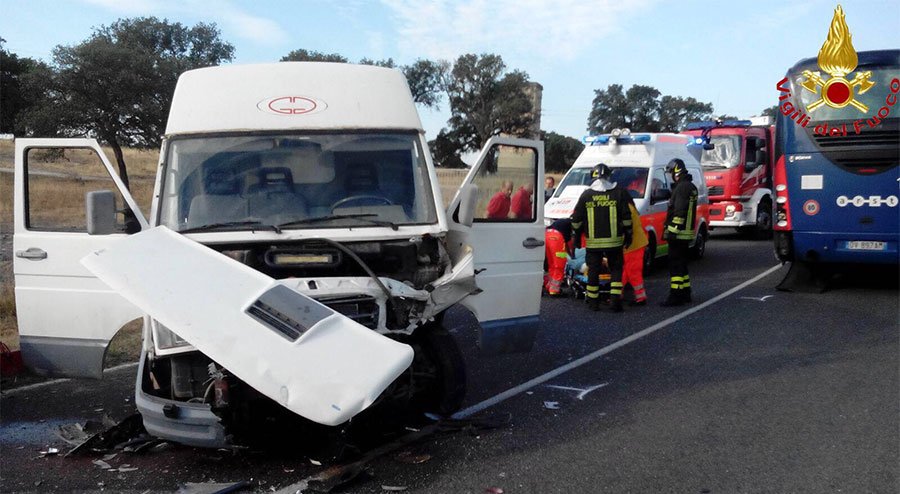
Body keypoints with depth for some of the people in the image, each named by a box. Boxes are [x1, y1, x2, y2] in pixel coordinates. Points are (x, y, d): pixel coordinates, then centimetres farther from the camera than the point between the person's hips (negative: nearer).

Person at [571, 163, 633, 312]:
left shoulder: (586, 195, 2)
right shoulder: (619, 193, -2)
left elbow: (576, 219, 5)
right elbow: (626, 217, -1)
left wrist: (577, 235, 19)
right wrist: (628, 234, 9)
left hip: (593, 242, 1)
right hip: (614, 241, -1)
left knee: (593, 271, 9)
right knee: (616, 269, 9)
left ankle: (593, 302, 13)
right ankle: (615, 300, -1)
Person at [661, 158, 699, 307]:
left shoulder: (682, 187, -16)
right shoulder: (690, 186, 18)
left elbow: (679, 212, -22)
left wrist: (673, 230, -22)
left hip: (678, 233, -10)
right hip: (686, 233, 10)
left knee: (675, 265, -9)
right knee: (681, 264, 16)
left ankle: (676, 296, -9)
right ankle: (685, 293, 22)